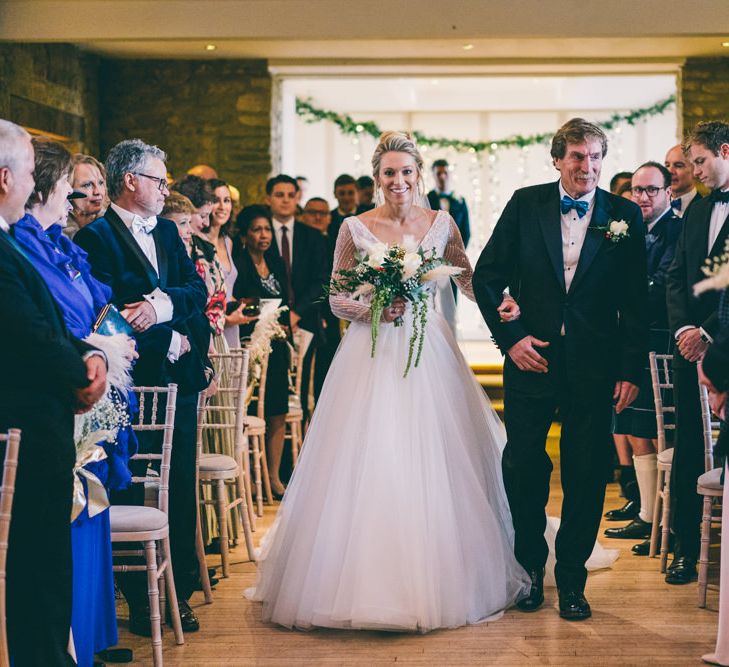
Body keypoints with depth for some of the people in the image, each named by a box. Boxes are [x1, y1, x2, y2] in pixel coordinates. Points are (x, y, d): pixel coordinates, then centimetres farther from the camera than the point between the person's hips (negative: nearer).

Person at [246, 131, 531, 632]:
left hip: (429, 353, 1)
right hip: (372, 354, -1)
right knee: (367, 464, -4)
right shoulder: (356, 228, 1)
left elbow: (468, 280, 15)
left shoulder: (441, 224, 5)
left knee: (434, 467, 0)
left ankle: (440, 580, 13)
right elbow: (337, 300, 3)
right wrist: (375, 310, -15)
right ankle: (366, 580, 6)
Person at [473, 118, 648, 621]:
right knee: (522, 467, 6)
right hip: (531, 357, 0)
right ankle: (530, 568, 25)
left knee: (586, 477, 6)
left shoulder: (625, 216, 1)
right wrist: (510, 336, -6)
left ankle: (572, 580, 21)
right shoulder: (525, 204, 1)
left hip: (593, 366, 0)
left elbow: (636, 301, 1)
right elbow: (487, 276, 3)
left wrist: (631, 370, -4)